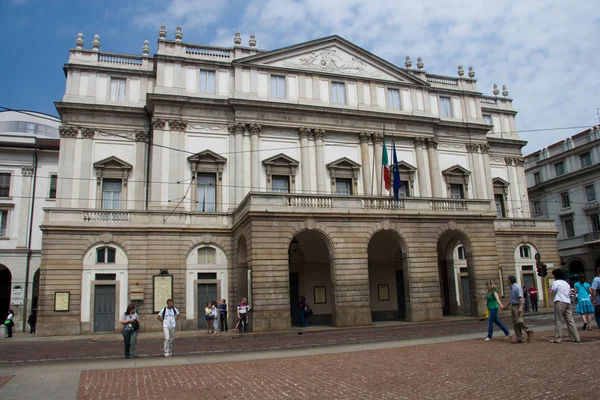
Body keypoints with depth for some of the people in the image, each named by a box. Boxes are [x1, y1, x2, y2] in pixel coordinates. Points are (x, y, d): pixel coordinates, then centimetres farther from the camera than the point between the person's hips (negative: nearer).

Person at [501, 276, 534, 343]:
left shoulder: (517, 287, -13)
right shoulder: (512, 288, 17)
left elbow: (521, 298, -20)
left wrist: (520, 307, -27)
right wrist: (506, 306, 31)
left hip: (518, 306, -9)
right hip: (513, 306, 10)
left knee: (518, 321, -15)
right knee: (515, 323, 5)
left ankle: (529, 331, 5)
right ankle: (519, 338, 7)